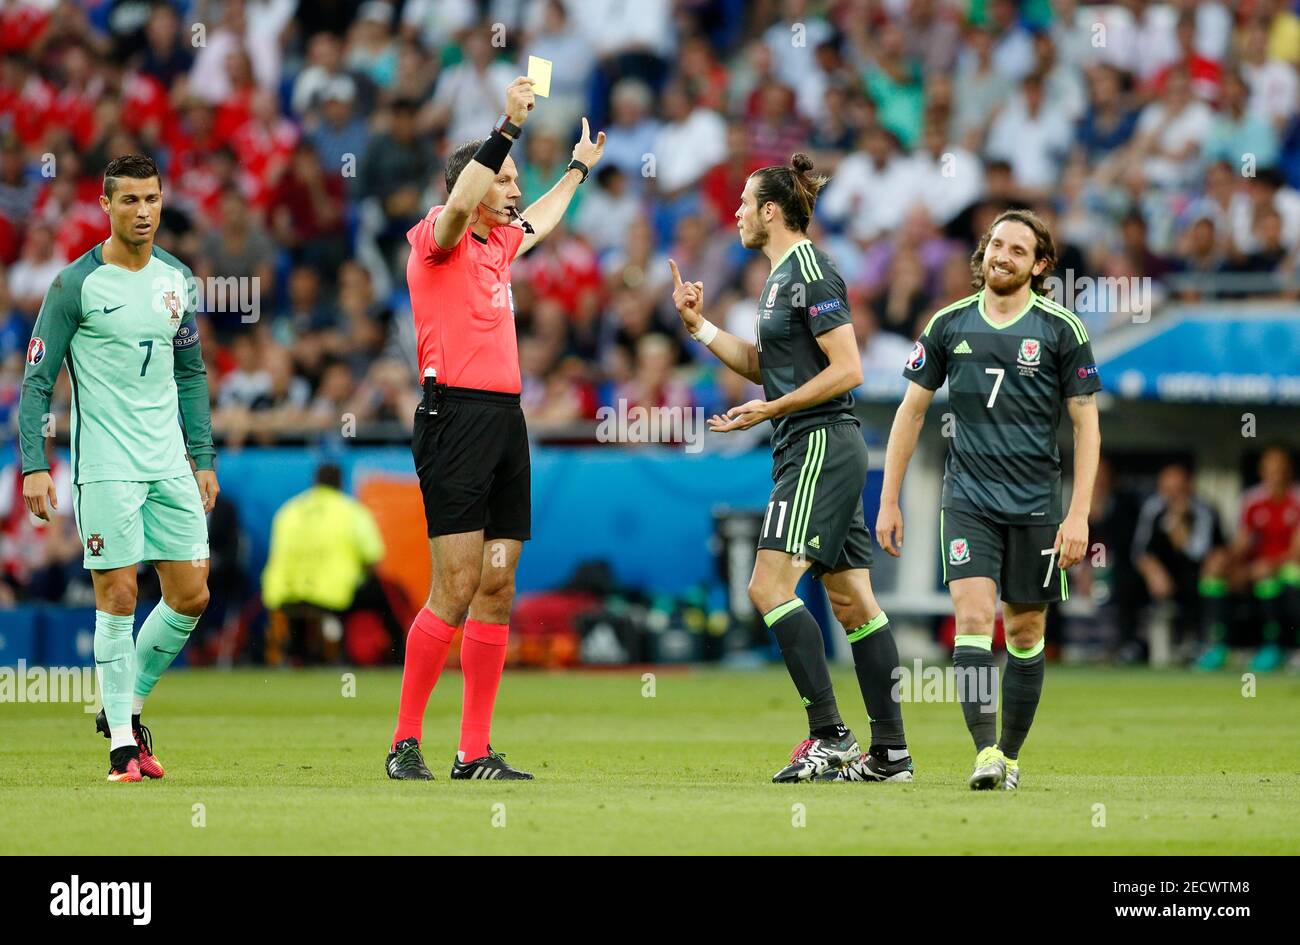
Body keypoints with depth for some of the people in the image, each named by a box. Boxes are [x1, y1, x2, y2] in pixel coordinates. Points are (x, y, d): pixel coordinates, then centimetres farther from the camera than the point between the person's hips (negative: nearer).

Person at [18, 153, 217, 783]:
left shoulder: (176, 279, 10)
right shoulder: (77, 284, -7)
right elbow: (37, 381, -6)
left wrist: (203, 457, 14)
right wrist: (34, 465, -13)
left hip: (170, 467, 6)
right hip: (105, 468, -6)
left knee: (191, 597, 3)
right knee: (118, 597, -7)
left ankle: (127, 707, 22)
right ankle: (122, 743, 1)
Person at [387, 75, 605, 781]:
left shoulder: (497, 243, 20)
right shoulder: (437, 237, -3)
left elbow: (536, 222, 44)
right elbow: (460, 202, -27)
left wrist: (578, 168, 55)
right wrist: (508, 126, -29)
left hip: (506, 421, 8)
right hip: (456, 417, -8)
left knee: (498, 585, 3)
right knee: (455, 589, -12)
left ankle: (475, 752, 5)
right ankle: (405, 742, -5)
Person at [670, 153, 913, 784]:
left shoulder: (810, 273, -13)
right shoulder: (782, 276, 18)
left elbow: (847, 370, -18)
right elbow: (761, 364, 26)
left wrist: (770, 410, -17)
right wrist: (699, 325, 17)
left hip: (819, 448, -10)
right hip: (809, 454, 10)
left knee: (769, 587, -15)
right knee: (851, 599, 8)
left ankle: (830, 736, -16)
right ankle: (890, 753, 8)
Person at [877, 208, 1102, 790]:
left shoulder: (1061, 329, -1)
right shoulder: (949, 325, 5)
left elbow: (1086, 425, 1)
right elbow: (911, 411, 12)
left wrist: (1079, 514, -6)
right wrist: (889, 501, 8)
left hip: (1035, 504, 0)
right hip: (968, 500, 0)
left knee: (1025, 632, 6)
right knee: (973, 617, -15)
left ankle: (1010, 755, 19)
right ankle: (984, 753, -22)